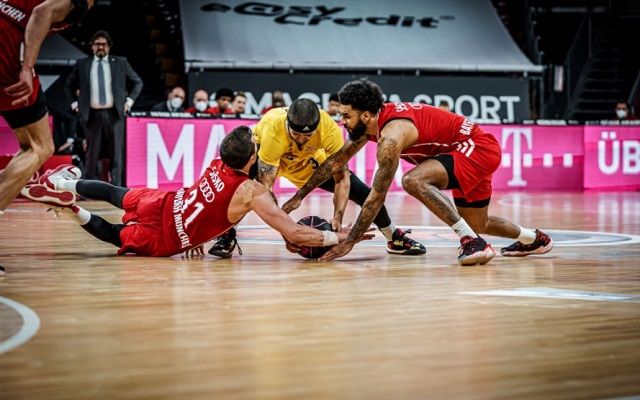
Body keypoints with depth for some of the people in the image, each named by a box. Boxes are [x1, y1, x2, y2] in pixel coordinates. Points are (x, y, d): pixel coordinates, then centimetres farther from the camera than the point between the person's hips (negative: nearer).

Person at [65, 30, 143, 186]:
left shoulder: (120, 63, 7)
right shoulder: (82, 64, 8)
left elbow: (137, 82, 15)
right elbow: (70, 84, 21)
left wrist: (129, 100, 5)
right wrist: (75, 102, 10)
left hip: (114, 114, 0)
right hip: (92, 114, 0)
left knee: (116, 153, 0)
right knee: (92, 153, 0)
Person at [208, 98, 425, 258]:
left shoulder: (330, 130, -36)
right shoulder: (272, 130, -43)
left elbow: (342, 178, -25)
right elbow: (265, 186, -41)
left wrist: (337, 219, -37)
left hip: (311, 161, 2)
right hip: (264, 153, -2)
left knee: (363, 193, -6)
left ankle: (395, 239, 19)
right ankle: (226, 237, -11)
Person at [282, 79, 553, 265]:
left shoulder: (391, 135, -28)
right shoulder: (371, 120, -1)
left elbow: (377, 197, -26)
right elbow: (337, 160, 10)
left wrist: (350, 241, -21)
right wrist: (300, 196, 8)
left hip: (478, 148, -10)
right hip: (471, 152, 10)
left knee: (414, 181, -31)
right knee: (477, 224, 25)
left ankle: (474, 243, -28)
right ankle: (533, 238, 49)